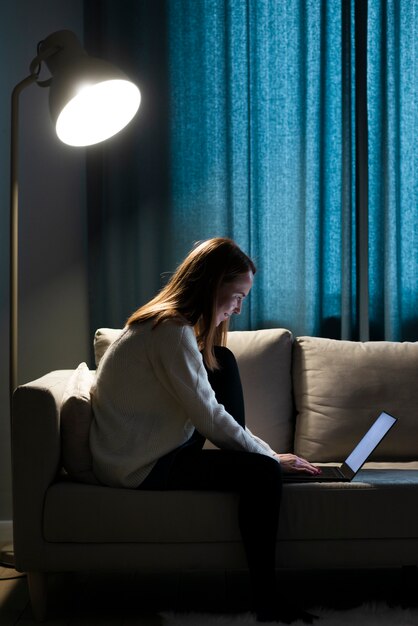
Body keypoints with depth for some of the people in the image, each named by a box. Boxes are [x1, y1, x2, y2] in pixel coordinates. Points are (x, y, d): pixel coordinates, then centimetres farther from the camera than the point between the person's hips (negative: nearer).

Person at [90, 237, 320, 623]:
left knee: (222, 362, 10)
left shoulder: (163, 320, 9)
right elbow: (210, 419, -20)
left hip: (157, 446, 10)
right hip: (140, 468, -10)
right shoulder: (173, 331, -22)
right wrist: (271, 456, -8)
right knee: (262, 472, -19)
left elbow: (204, 409, 15)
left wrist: (250, 447, 6)